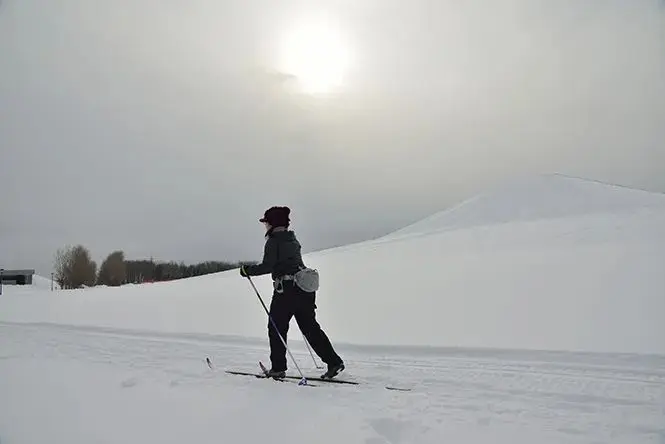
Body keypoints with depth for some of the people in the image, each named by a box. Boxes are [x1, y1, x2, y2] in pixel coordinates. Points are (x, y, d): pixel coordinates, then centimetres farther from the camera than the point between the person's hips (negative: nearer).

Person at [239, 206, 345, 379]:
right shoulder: (293, 239, 16)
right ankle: (334, 362, 4)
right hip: (305, 287, 8)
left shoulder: (273, 240, -7)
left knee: (276, 328, 7)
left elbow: (267, 267, -13)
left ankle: (278, 368, 12)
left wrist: (248, 270, 0)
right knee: (310, 327, 10)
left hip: (286, 289, -7)